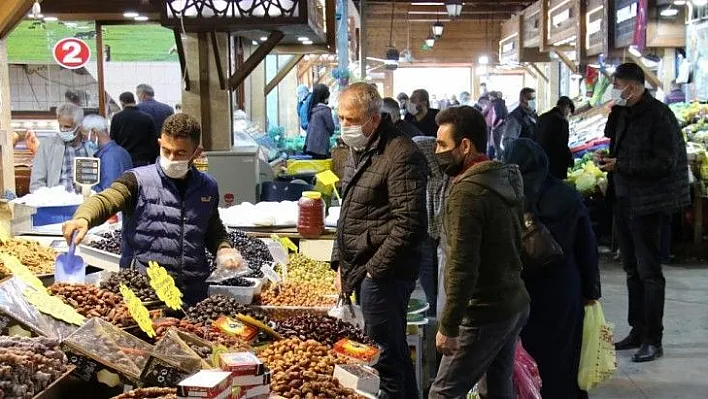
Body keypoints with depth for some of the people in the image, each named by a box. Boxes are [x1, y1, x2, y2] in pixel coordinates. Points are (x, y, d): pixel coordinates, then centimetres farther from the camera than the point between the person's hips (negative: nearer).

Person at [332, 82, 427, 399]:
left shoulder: (401, 155, -16)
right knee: (395, 351, 18)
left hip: (382, 275, -9)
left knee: (386, 357, -3)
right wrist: (340, 263, 16)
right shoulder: (359, 151, 14)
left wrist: (374, 269, -15)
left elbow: (408, 224, -21)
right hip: (360, 270, 9)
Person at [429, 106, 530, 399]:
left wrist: (448, 327, -18)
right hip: (515, 305, 9)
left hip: (484, 314, -9)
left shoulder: (467, 192, -20)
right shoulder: (508, 180, 7)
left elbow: (462, 269, -24)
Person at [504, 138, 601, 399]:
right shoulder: (568, 197, -4)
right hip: (565, 295, 2)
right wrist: (591, 291, 11)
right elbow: (588, 250, 2)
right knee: (562, 359, 14)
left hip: (522, 294, -2)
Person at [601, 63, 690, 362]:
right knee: (632, 269, 16)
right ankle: (638, 332, 28)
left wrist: (620, 165, -19)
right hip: (624, 200, 9)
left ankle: (653, 341, 7)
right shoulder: (624, 113, 8)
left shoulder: (658, 114, -16)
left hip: (647, 203, -8)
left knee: (649, 272, -2)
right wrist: (608, 159, -2)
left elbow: (665, 163, -20)